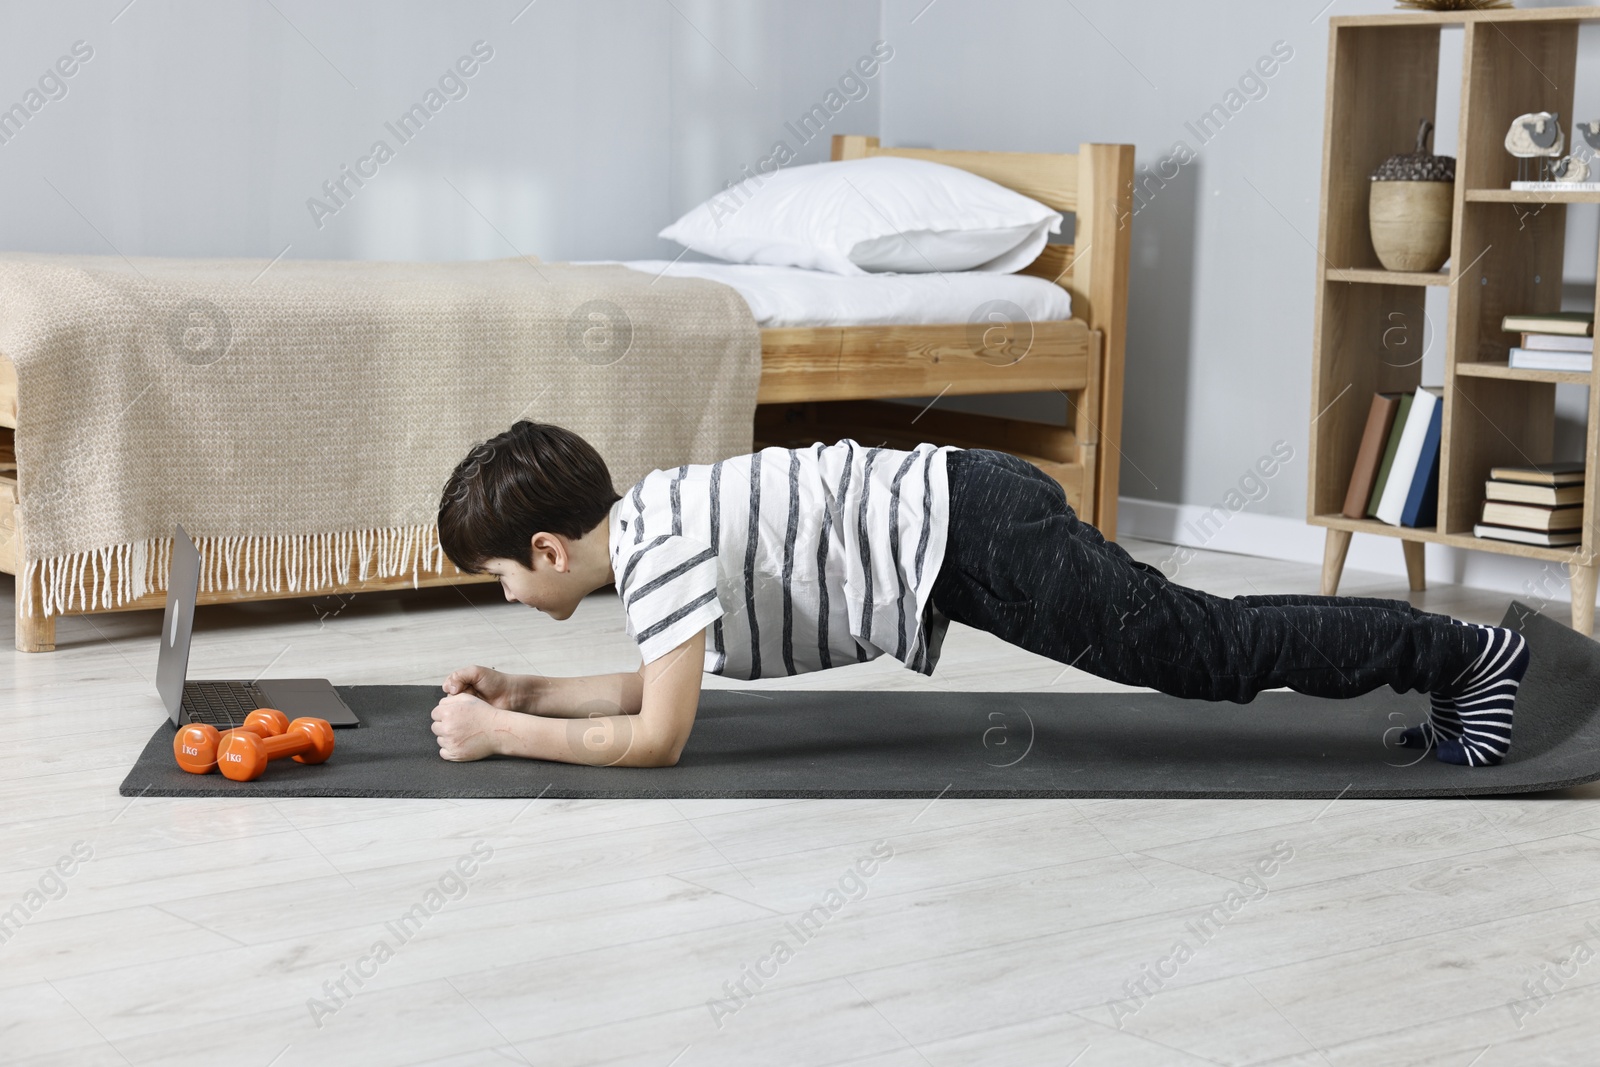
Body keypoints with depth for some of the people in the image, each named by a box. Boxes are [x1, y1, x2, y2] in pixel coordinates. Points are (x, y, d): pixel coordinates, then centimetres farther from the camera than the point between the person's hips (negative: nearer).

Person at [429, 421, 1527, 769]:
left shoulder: (660, 546, -17)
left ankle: (1467, 652, 7)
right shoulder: (639, 519, 11)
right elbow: (652, 685, 23)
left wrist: (501, 737, -11)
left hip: (970, 532, -8)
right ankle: (1433, 654, 23)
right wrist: (527, 694, 14)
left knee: (1209, 650, -2)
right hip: (957, 515, 8)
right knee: (1197, 646, 14)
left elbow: (657, 736, -19)